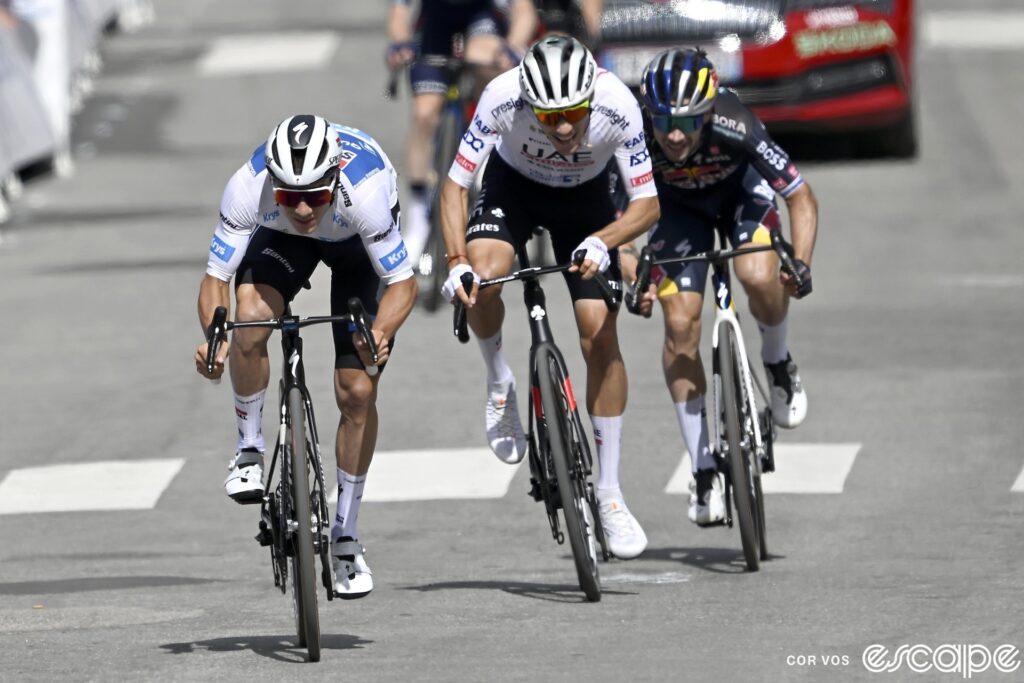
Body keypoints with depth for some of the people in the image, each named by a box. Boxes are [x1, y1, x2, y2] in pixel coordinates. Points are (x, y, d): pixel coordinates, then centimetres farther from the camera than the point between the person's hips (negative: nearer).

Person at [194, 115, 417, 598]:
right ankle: (249, 450, -8)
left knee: (357, 393, -7)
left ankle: (345, 537, 12)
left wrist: (381, 333, -52)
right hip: (282, 238, 1)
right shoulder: (249, 188, -38)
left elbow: (403, 283, -31)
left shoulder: (362, 191, -42)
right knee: (251, 317, -32)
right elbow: (215, 278, -29)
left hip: (357, 242, -1)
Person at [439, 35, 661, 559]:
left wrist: (600, 242, -45)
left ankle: (609, 493, 2)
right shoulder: (502, 98, -35)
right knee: (481, 275, -32)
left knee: (600, 337, -9)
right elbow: (455, 185, -26)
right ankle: (499, 383, -1)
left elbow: (647, 204, -26)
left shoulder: (617, 106, -35)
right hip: (514, 186, 0)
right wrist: (456, 260, -41)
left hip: (585, 197, 0)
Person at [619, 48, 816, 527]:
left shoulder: (734, 127, -38)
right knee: (680, 326, -11)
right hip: (678, 204, 2)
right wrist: (634, 278, -37)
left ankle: (777, 362, 4)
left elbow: (801, 198, -28)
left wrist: (801, 264, -41)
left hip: (741, 191, -2)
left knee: (759, 279, -31)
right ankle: (703, 470, 1)